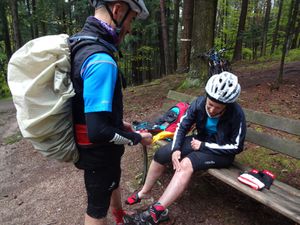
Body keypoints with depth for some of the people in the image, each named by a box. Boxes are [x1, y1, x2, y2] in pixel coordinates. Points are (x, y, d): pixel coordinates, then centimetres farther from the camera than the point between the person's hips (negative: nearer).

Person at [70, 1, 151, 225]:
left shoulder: (80, 43, 1)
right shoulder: (101, 60, -31)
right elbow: (98, 131, -33)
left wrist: (119, 123, 13)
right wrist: (137, 138, -16)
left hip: (91, 145, 10)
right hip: (98, 150, -10)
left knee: (113, 181, 32)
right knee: (98, 206, 16)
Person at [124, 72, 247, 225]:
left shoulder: (236, 114, -26)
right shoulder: (199, 103, -18)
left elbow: (236, 147, -19)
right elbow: (182, 126, -9)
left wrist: (204, 146, -21)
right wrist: (175, 149, -24)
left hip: (221, 151, -4)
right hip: (201, 140, 5)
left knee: (187, 164, -33)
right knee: (161, 154, -6)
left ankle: (157, 211, -27)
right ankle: (145, 192, 17)